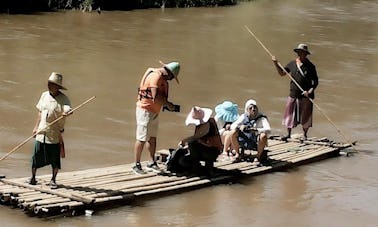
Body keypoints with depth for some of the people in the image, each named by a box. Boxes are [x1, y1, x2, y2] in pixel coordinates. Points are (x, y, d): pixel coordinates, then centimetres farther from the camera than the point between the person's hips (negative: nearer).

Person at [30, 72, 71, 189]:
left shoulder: (63, 99, -10)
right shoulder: (44, 95, 6)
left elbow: (68, 109, -28)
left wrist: (66, 112, -52)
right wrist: (36, 127, 14)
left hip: (55, 134, -4)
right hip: (41, 133, 4)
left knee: (55, 158, 3)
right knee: (36, 155, 6)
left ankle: (53, 180, 18)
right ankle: (33, 177, 22)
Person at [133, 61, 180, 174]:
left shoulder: (161, 78, 12)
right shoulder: (156, 76, -21)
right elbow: (155, 97, -29)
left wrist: (166, 104, 1)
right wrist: (168, 104, -18)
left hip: (154, 112, 10)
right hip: (145, 110, -10)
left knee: (152, 137, 13)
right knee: (142, 139, -5)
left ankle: (152, 163, 20)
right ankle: (137, 165, 0)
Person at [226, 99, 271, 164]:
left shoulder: (262, 118, -10)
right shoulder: (244, 116, 1)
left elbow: (268, 130, -25)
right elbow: (232, 126, 0)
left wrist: (256, 130, -39)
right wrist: (239, 127, -23)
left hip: (257, 144, -3)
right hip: (245, 143, 3)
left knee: (263, 135, -34)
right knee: (233, 132, -20)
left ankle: (259, 155, -6)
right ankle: (238, 153, 2)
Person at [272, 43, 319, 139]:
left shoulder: (310, 66, -6)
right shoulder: (292, 64, 5)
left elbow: (315, 82, -4)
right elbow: (282, 73, 16)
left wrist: (310, 91, -18)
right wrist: (276, 64, 2)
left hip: (305, 96, -3)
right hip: (293, 95, 3)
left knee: (305, 117, 5)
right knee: (289, 114, 7)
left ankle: (304, 135, 21)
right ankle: (288, 134, 20)